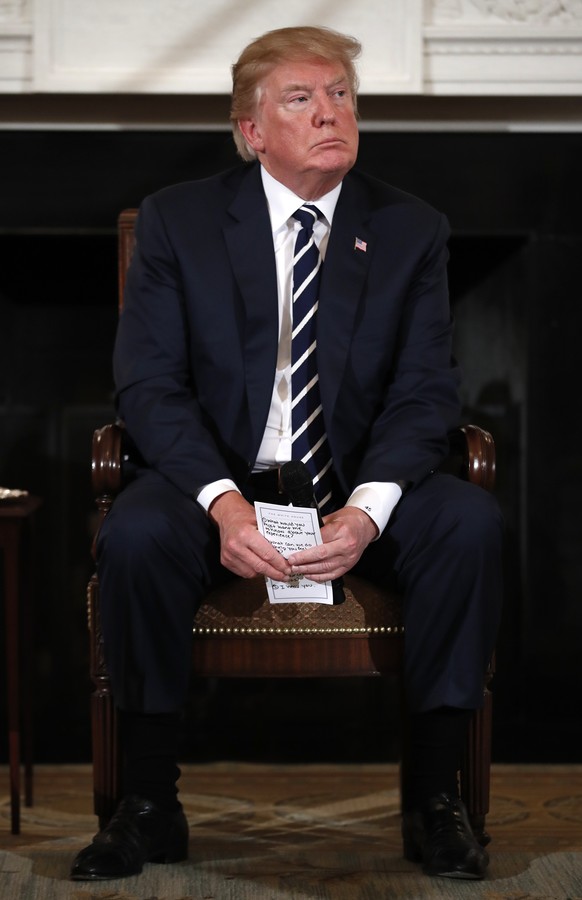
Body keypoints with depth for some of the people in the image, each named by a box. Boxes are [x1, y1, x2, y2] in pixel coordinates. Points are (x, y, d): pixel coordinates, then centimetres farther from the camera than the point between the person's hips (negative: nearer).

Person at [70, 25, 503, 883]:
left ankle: (433, 798, -15)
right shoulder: (177, 219, 1)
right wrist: (224, 503, -24)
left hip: (359, 490, 1)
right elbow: (148, 383, -6)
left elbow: (425, 393, -2)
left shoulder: (411, 230, 5)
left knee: (470, 520, -28)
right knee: (135, 534, -33)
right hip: (219, 481, -1)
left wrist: (368, 509, -23)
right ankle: (149, 805, -17)